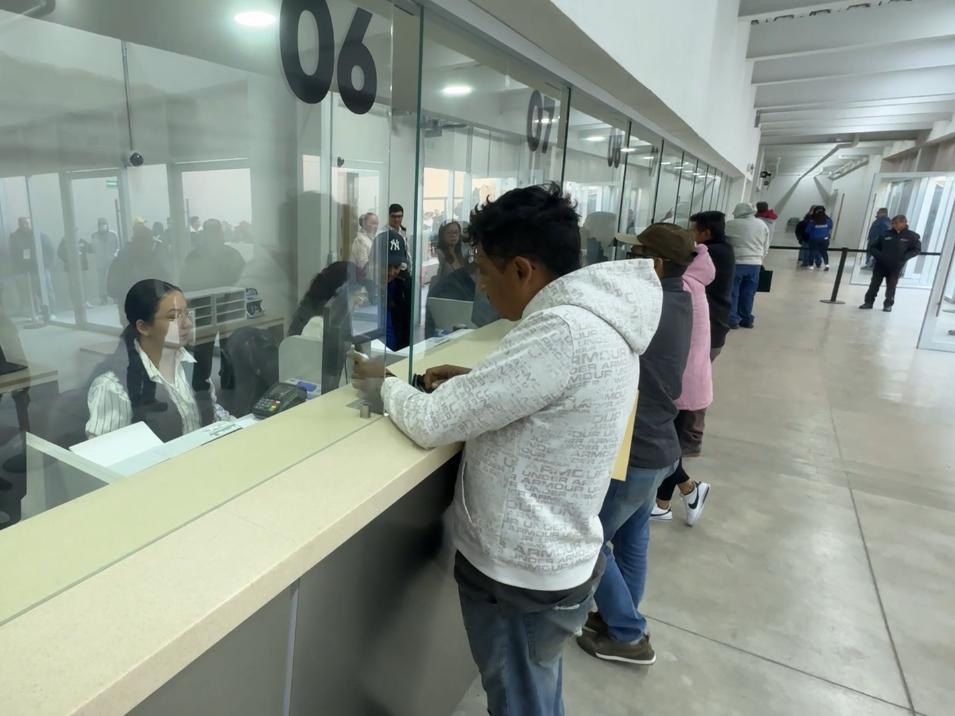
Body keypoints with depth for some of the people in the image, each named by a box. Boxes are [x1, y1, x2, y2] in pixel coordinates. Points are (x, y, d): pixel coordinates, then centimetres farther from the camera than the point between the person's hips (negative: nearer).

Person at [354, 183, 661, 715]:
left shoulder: (564, 332, -30)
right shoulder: (600, 317, 0)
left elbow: (434, 425, -26)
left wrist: (384, 382, -6)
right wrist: (476, 382, 2)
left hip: (519, 578, -8)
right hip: (555, 561, 8)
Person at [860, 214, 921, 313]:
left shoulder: (912, 236, -1)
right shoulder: (886, 234, 2)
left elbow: (917, 249, 0)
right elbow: (872, 247, 4)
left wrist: (904, 257, -14)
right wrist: (879, 255, -13)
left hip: (896, 267, -1)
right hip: (880, 264, 1)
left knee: (891, 287, 4)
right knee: (874, 284, 4)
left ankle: (888, 305, 14)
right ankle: (869, 302, 13)